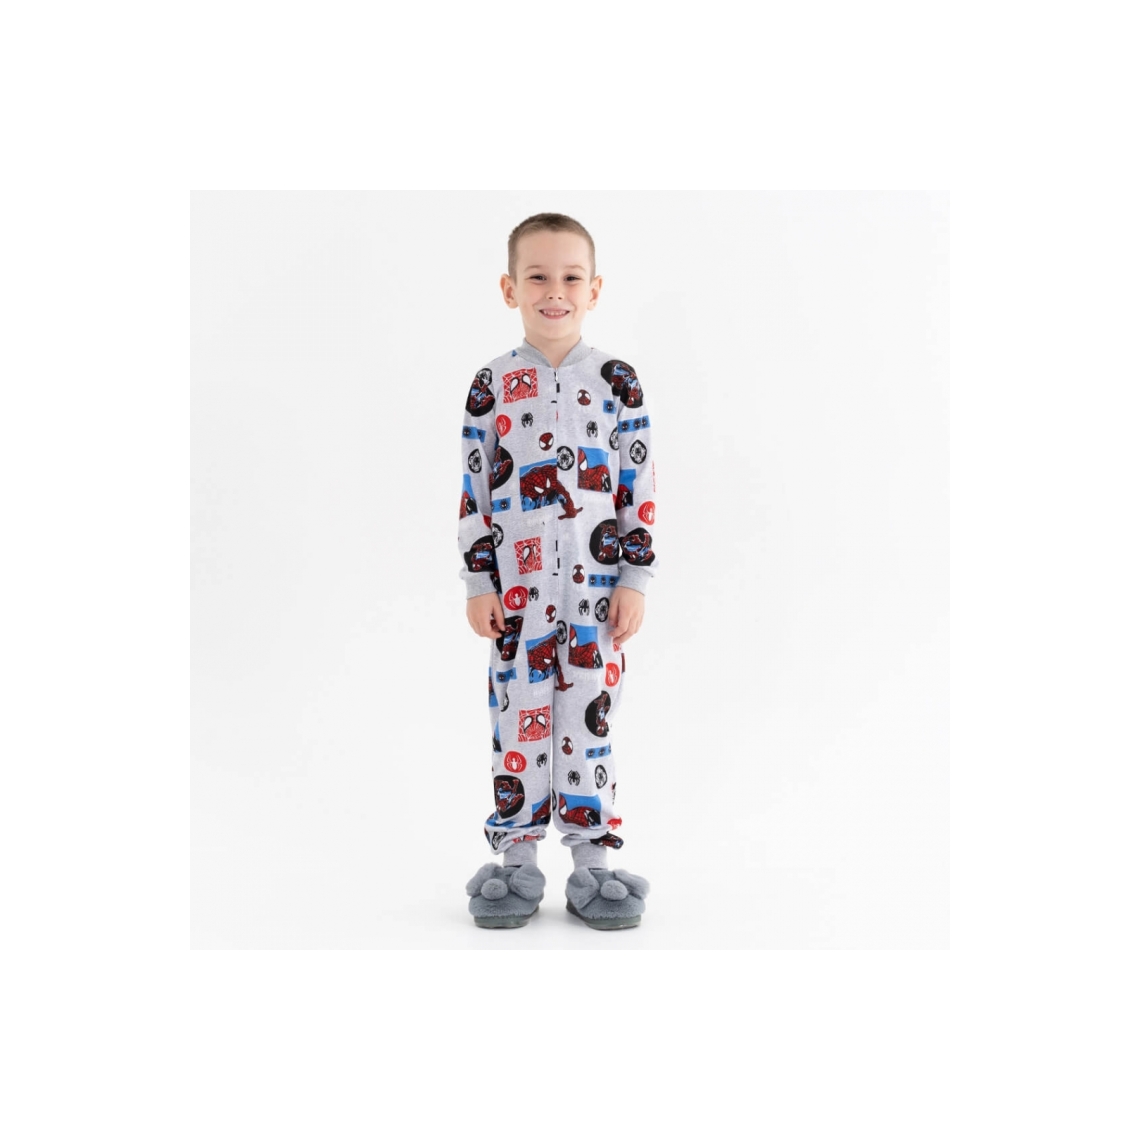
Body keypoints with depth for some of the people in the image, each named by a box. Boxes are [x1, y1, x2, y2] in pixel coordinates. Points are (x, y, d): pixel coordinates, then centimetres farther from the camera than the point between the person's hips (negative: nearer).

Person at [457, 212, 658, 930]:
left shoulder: (617, 382, 2)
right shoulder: (492, 386, 4)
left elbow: (641, 491, 1)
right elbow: (475, 494, 5)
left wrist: (636, 581, -4)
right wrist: (479, 585, 1)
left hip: (598, 584, -1)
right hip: (519, 587, 1)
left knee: (591, 715, 4)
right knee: (519, 716, 5)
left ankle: (593, 859, 14)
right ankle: (517, 860, 16)